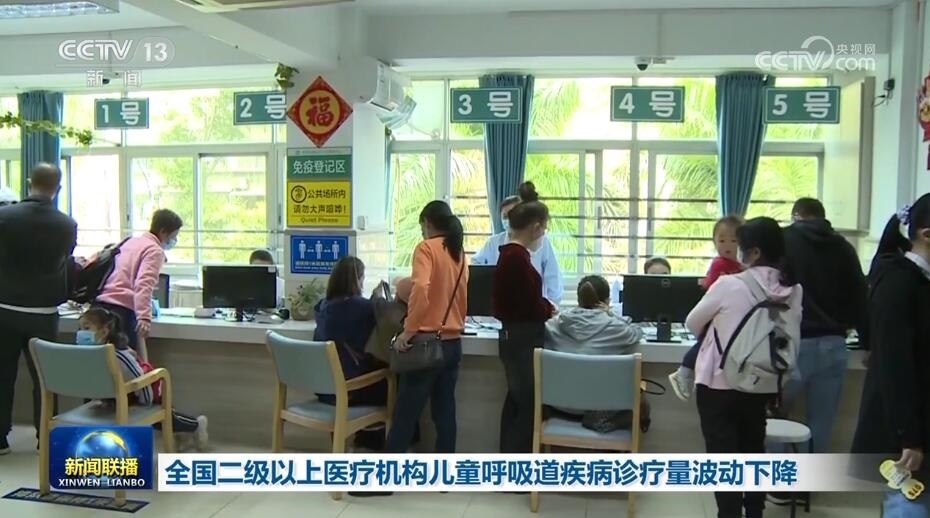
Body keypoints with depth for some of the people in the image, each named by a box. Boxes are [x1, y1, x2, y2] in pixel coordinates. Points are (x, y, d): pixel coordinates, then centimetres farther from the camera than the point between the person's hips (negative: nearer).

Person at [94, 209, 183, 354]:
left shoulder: (131, 241, 22)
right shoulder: (155, 251, -3)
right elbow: (144, 284, -19)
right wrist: (144, 317, -28)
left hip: (100, 304, 8)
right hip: (122, 310, -8)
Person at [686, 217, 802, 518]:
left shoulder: (729, 285, -18)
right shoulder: (793, 291, -3)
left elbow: (692, 324, -5)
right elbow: (792, 341, 5)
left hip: (719, 384, -5)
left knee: (723, 456, 5)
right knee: (753, 451, 20)